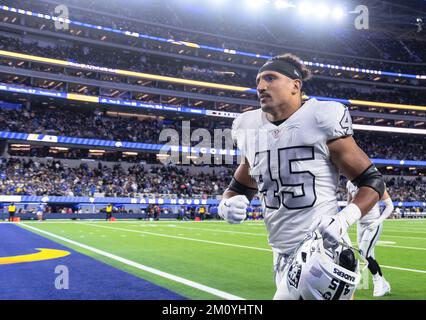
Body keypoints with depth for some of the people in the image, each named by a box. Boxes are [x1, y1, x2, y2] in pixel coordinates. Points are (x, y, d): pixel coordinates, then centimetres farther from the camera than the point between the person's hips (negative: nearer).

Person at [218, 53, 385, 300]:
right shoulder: (251, 129, 7)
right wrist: (228, 206, -5)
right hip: (284, 256, 6)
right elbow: (238, 189, 19)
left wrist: (343, 221, -20)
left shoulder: (322, 121, -9)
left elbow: (372, 181, -4)